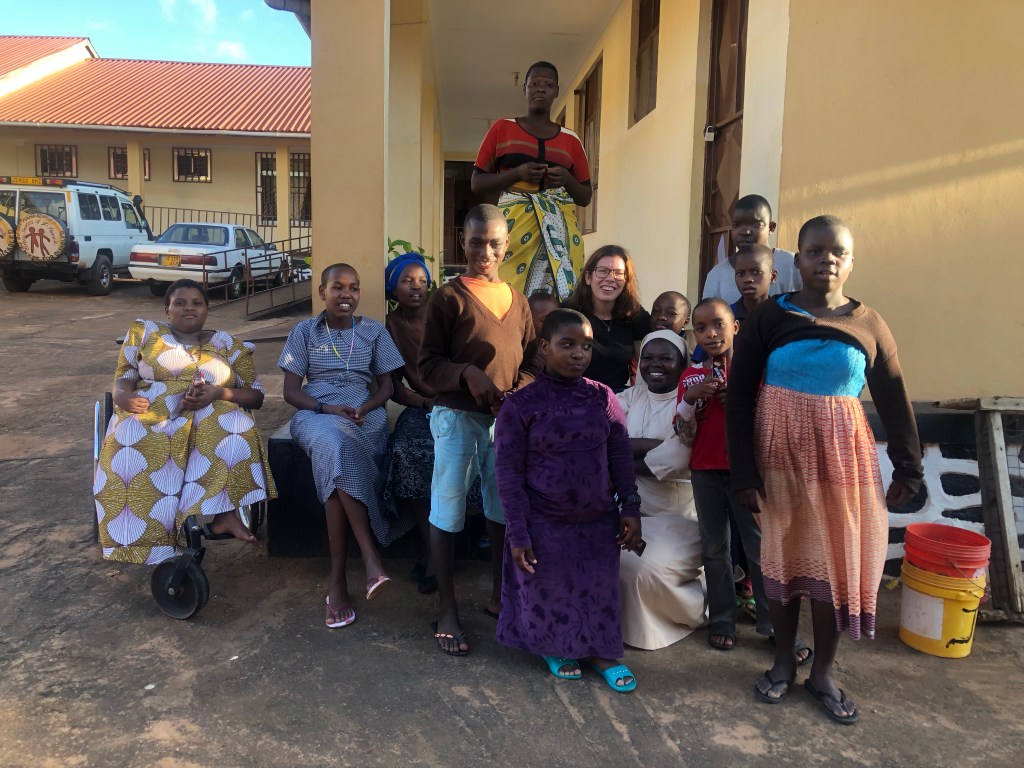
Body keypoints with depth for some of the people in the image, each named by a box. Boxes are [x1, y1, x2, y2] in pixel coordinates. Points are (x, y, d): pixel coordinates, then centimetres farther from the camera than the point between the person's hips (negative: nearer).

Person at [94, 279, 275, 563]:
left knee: (236, 429, -35)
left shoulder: (228, 344, 16)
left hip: (212, 417, 0)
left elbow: (256, 396, 10)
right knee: (130, 443, -35)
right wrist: (124, 396, -15)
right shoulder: (144, 332, 18)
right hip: (151, 416, 0)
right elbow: (123, 380, 11)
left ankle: (224, 513, -37)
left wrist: (220, 393, -11)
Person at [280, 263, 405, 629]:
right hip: (316, 413, 0)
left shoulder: (374, 331, 12)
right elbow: (291, 391, 4)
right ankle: (370, 557, -38)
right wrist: (328, 409, -15)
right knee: (337, 445, -38)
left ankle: (338, 578, -31)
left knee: (337, 455, -35)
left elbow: (386, 386, 10)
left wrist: (364, 408, -11)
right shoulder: (304, 332, 11)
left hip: (363, 415, 0)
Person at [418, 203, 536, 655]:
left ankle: (499, 597, 32)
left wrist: (521, 392, -8)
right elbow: (428, 364, -8)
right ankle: (447, 610, 17)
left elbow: (530, 362, 12)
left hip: (506, 419, 5)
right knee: (446, 513, 3)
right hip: (457, 418, -4)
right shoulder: (448, 298, -5)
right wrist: (467, 373, -25)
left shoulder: (517, 302, 9)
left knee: (503, 510, 13)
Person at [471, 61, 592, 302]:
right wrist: (517, 173, -8)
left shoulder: (570, 140, 15)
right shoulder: (502, 128, 11)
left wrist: (567, 180, -4)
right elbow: (476, 183, 7)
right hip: (514, 223, -1)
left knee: (561, 296, -10)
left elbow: (586, 197, 17)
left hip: (560, 228, 2)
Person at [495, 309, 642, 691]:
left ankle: (601, 651, 34)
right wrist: (518, 534, -11)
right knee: (550, 592, 12)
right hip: (546, 523, -2)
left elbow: (621, 457, 5)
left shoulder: (602, 397, -2)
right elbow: (508, 473, -10)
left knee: (600, 589, 13)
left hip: (599, 520, 3)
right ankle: (554, 649, 38)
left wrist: (630, 509, 0)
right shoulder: (520, 405, -12)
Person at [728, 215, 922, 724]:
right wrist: (744, 472, -12)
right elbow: (739, 398, -7)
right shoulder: (768, 318, -6)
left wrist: (908, 467, 7)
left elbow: (894, 399, 8)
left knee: (837, 559, 7)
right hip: (780, 452, -1)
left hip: (842, 455, 2)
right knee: (782, 553, 9)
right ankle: (783, 660, 28)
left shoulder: (868, 324, 1)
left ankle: (823, 673, 24)